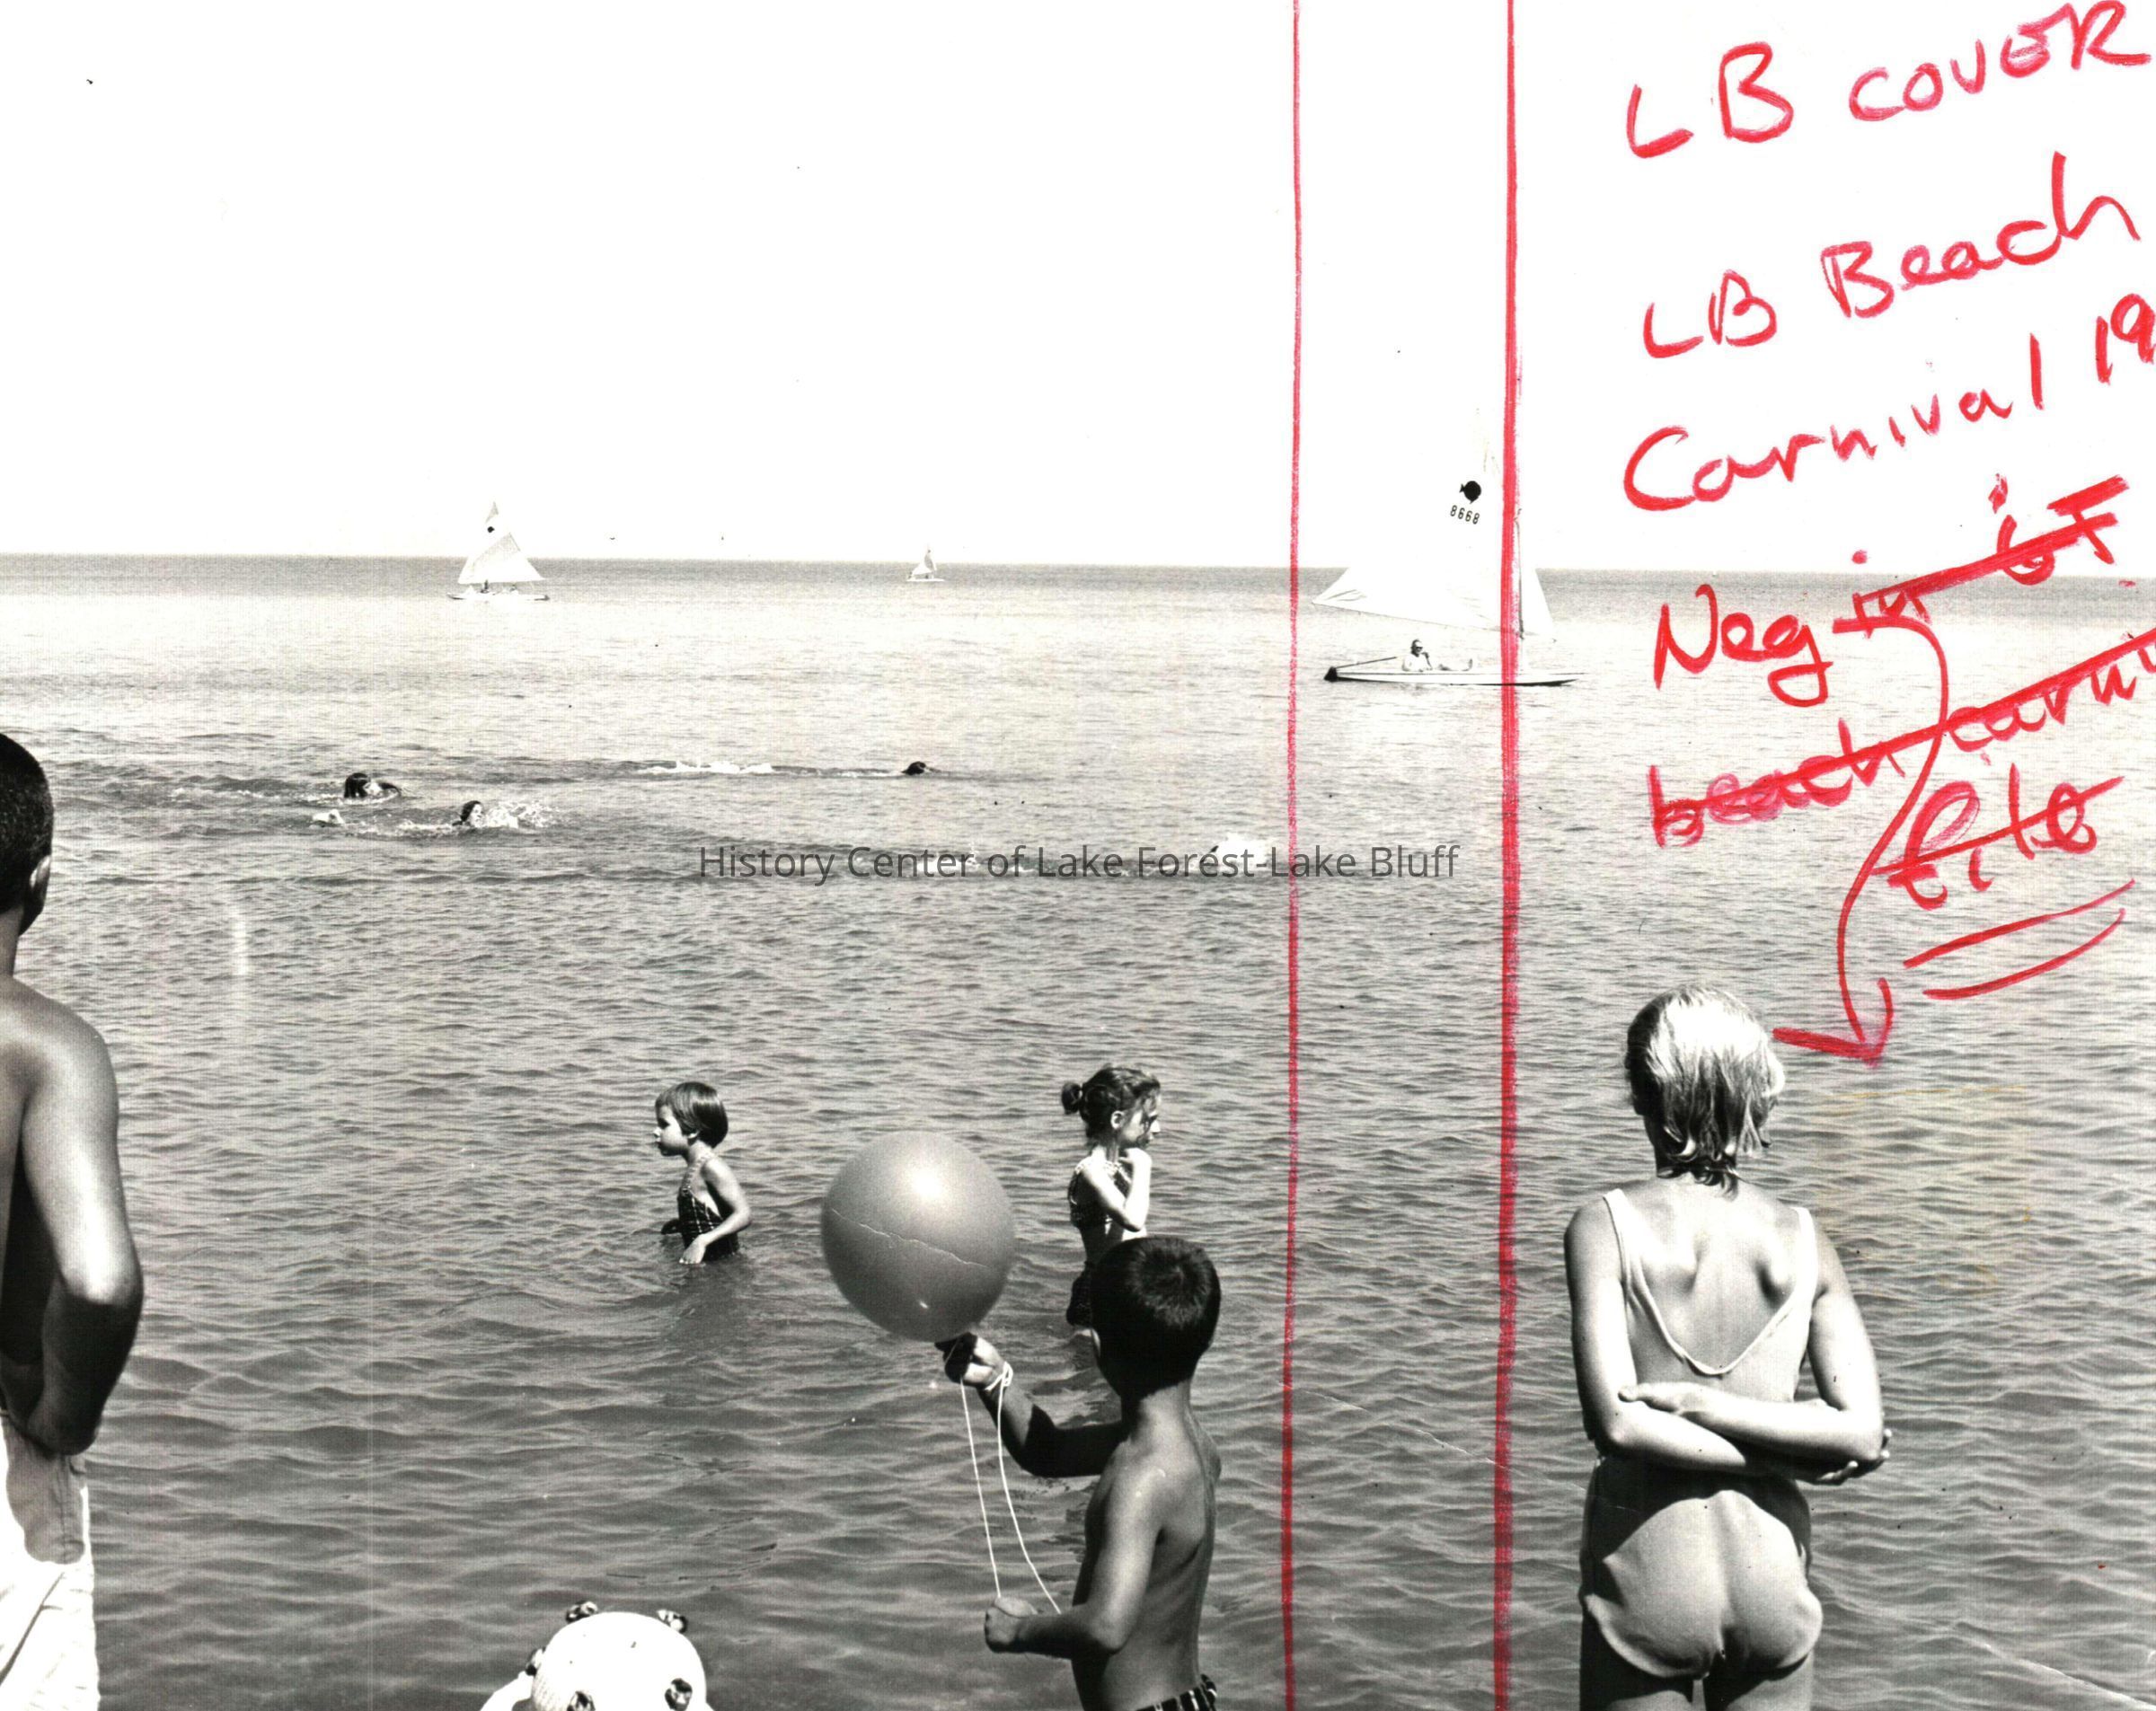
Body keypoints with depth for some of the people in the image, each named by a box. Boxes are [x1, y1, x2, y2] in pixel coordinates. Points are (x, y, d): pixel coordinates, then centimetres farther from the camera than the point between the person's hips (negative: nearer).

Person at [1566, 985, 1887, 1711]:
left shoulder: (1607, 1225, -9)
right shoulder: (1801, 1239, -1)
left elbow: (1617, 1423, -18)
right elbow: (1862, 1436, -8)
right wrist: (1704, 1402, -8)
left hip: (1648, 1567, -3)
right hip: (1769, 1565, 3)